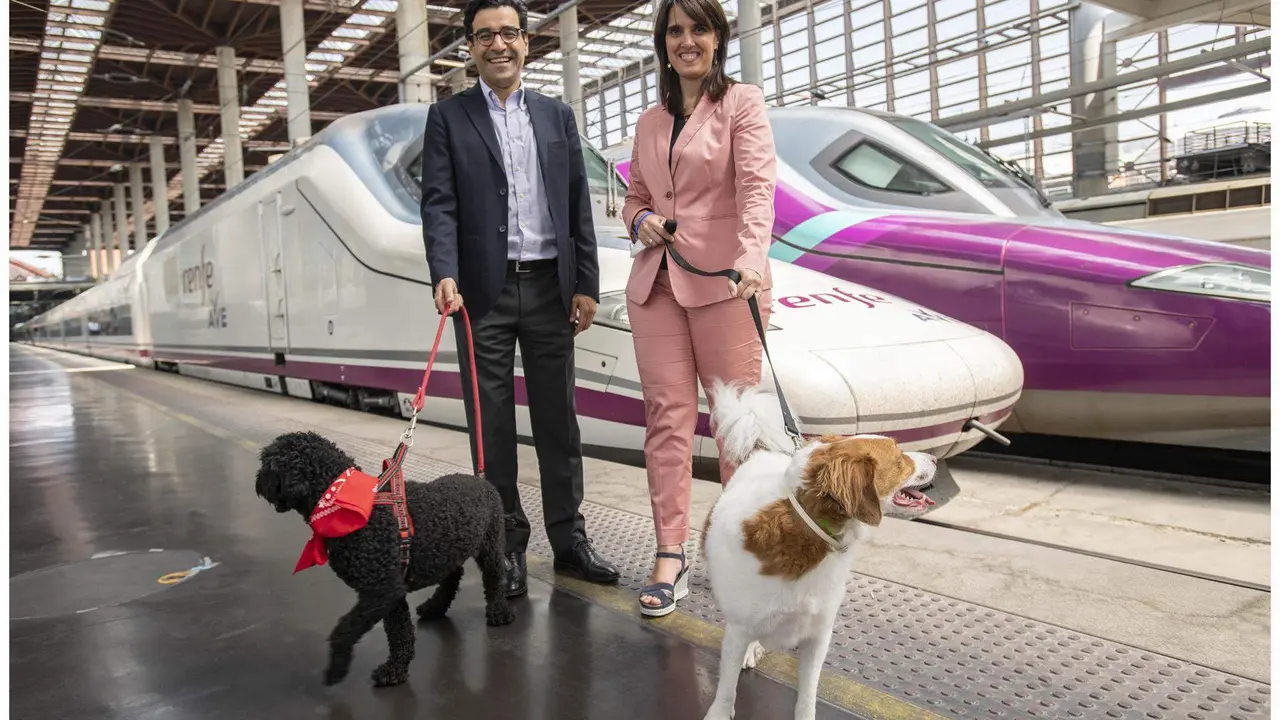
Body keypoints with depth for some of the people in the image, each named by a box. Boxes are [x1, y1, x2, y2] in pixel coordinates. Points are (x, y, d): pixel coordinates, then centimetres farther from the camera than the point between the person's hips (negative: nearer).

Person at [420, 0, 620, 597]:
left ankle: (568, 537, 18)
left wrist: (586, 284, 3)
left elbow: (579, 206, 10)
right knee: (492, 422, 4)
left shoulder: (557, 116, 13)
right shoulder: (448, 116, 6)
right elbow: (439, 204, -4)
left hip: (549, 286, 2)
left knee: (558, 417, 7)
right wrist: (444, 275, -19)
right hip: (483, 291, -2)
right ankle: (506, 543, 15)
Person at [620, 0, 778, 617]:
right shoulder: (649, 122, 19)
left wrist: (752, 257, -30)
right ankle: (670, 555, 5)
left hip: (724, 283, -4)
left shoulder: (742, 103, 3)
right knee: (667, 417, 1)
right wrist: (640, 220, 1)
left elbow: (756, 186, -12)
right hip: (656, 283, 5)